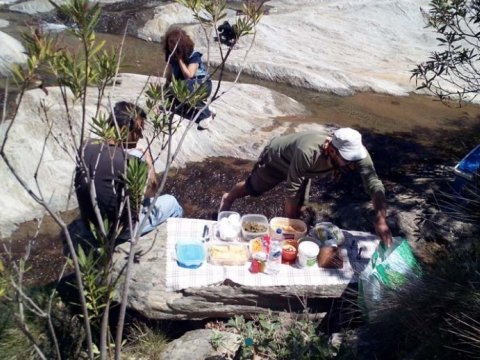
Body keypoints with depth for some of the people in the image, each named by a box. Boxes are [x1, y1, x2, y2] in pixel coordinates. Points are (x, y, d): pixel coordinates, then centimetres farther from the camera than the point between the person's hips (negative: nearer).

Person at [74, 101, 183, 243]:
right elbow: (150, 192, -12)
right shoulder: (130, 162, -30)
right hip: (118, 230, -6)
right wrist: (148, 161, -1)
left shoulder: (88, 146, -10)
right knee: (171, 202, 16)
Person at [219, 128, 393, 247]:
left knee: (298, 205, 7)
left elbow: (374, 184, -39)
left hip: (299, 166, 4)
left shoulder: (357, 153, -36)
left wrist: (380, 220, -54)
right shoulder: (307, 153, -49)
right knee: (253, 188, 20)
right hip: (276, 156, -4)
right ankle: (228, 198, 51)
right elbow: (292, 190, -37)